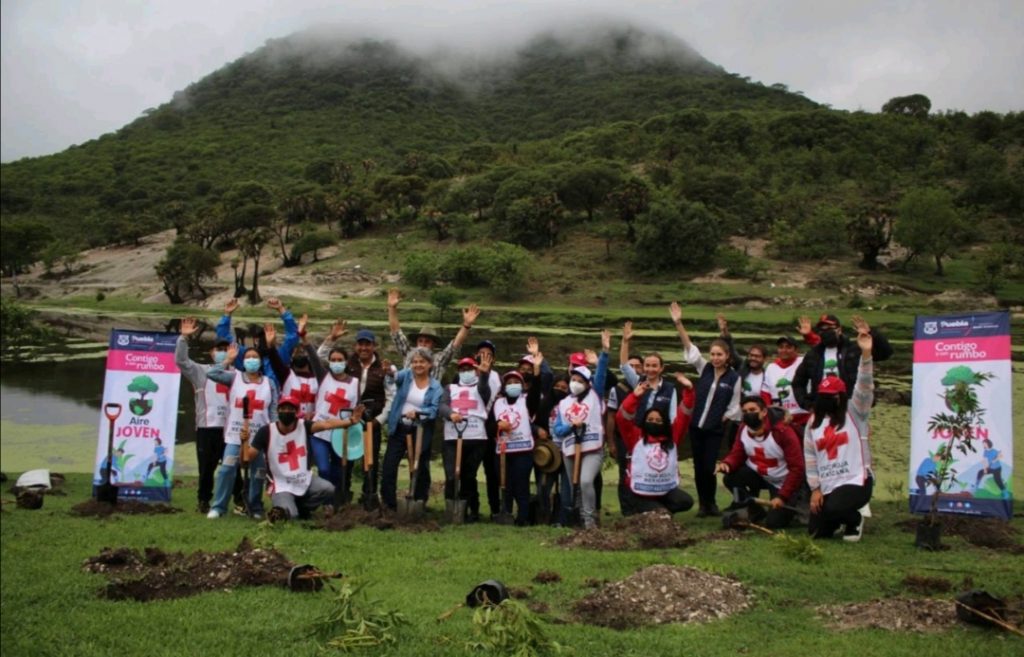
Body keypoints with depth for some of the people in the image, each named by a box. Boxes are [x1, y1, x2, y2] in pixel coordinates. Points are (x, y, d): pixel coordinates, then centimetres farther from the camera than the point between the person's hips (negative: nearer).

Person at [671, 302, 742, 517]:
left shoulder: (734, 378, -5)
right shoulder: (704, 369, 2)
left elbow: (733, 407, 1)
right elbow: (690, 348, -6)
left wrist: (721, 420, -6)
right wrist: (678, 323, -15)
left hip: (715, 430, -3)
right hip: (696, 426, 3)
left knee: (708, 467, -5)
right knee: (698, 467, 7)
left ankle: (710, 503, 16)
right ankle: (703, 504, 19)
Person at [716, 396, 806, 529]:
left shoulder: (783, 432, -27)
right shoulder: (744, 430, -10)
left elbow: (797, 468, -24)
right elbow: (737, 454, -2)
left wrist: (782, 497, -25)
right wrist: (726, 463, -28)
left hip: (783, 483, -5)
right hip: (759, 476, 5)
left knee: (773, 523, -15)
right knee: (730, 478, -22)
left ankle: (791, 505, 20)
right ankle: (755, 512, 2)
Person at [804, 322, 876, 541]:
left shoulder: (854, 412, 0)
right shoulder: (814, 422, 10)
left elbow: (864, 389, -18)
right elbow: (810, 456, 8)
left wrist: (866, 354, -32)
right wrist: (815, 488, 0)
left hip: (856, 481, -5)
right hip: (826, 486, 5)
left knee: (833, 509, -33)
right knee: (816, 532, 1)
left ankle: (854, 520, 3)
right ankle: (842, 516, 34)